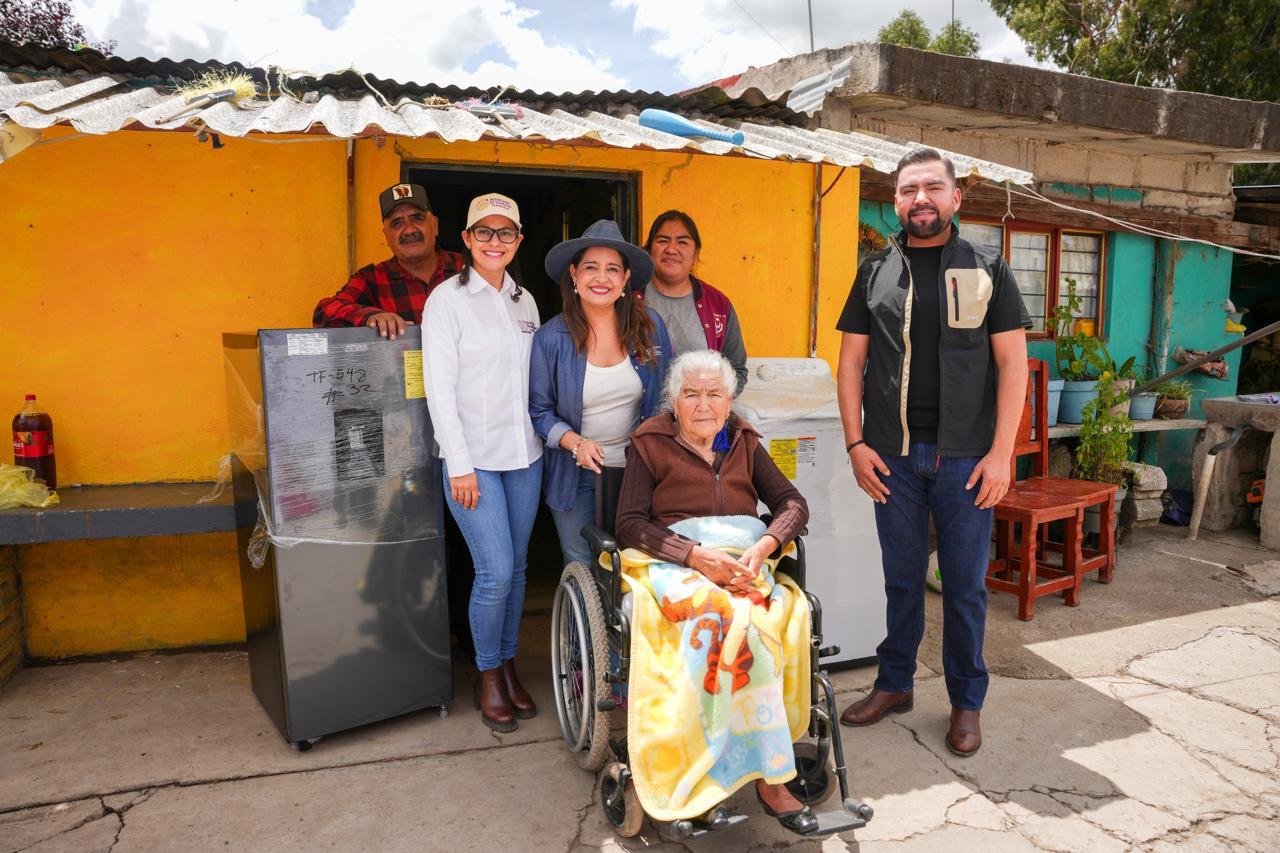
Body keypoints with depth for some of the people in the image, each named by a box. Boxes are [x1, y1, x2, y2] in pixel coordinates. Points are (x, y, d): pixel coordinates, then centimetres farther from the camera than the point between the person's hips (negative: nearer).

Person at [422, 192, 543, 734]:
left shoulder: (524, 300, 12)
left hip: (524, 454, 5)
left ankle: (509, 665, 28)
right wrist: (460, 466, -14)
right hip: (474, 458, -5)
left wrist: (548, 437, 8)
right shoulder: (448, 299, -6)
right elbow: (439, 389, -10)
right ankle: (488, 675, 16)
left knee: (517, 567, 11)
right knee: (496, 573, -6)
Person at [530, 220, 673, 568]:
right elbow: (539, 410, -3)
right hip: (576, 474, -1)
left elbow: (665, 393, 6)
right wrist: (575, 442, -20)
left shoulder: (650, 326, -5)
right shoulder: (551, 338, -10)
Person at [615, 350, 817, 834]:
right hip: (675, 570, -3)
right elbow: (629, 525, -3)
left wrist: (762, 547, -11)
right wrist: (697, 555, -17)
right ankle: (772, 776, -25)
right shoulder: (651, 444, 8)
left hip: (744, 569, 3)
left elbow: (793, 503, 11)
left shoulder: (743, 443, 19)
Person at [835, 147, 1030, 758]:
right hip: (893, 454, 1)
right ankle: (894, 684, 29)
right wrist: (856, 443, -2)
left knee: (965, 582, 7)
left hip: (965, 456, -1)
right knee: (902, 577, 12)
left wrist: (1000, 453, -8)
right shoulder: (875, 272, 7)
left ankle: (966, 701, 24)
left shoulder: (987, 271, 3)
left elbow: (1012, 364, -1)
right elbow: (851, 360, 6)